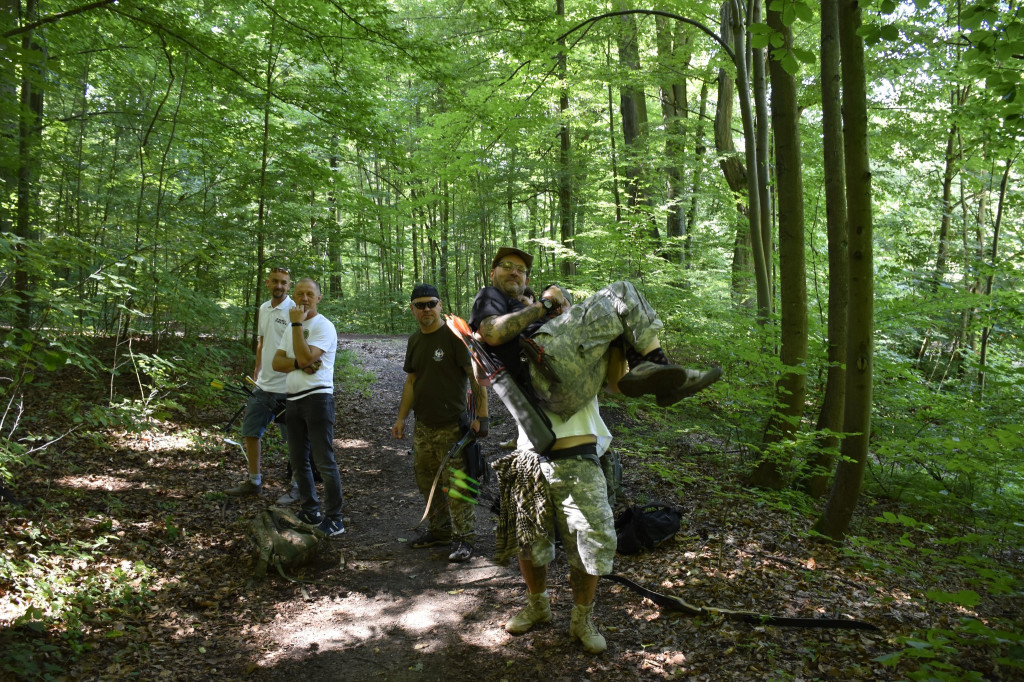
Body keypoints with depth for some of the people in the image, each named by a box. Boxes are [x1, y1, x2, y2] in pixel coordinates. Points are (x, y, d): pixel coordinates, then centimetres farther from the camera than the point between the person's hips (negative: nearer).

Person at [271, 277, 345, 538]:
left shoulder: (323, 326, -8)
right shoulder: (292, 328, 17)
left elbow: (305, 357, -22)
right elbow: (276, 362, 8)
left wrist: (297, 324, -15)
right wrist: (299, 364, -12)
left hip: (317, 397, -8)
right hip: (294, 400, 8)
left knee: (324, 461, -8)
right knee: (298, 460, 15)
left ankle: (334, 519, -2)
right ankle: (310, 511, 27)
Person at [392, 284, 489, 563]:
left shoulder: (454, 336, -9)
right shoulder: (415, 341, 12)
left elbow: (475, 377, -12)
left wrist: (481, 416, -18)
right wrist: (401, 417, 16)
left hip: (452, 426, -7)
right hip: (423, 427, 7)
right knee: (427, 482, 14)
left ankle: (463, 538, 6)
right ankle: (440, 531, 30)